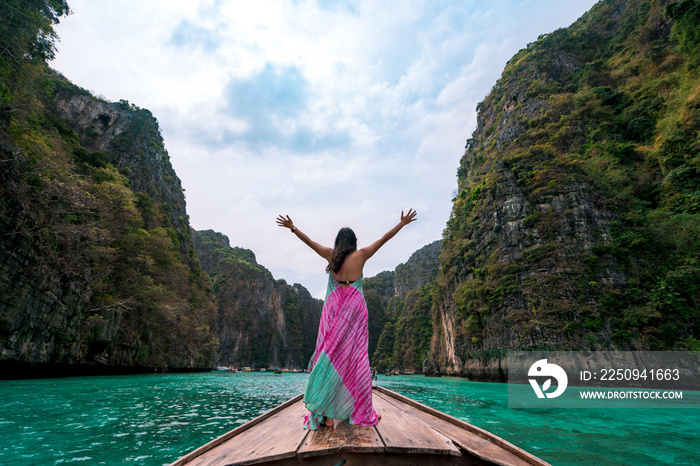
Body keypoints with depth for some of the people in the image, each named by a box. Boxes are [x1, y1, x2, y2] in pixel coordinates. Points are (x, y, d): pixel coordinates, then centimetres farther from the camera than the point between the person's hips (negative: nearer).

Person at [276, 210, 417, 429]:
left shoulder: (330, 255, 5)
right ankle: (360, 412, 13)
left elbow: (308, 241, 17)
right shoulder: (361, 256, 1)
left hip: (333, 310, 2)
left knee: (331, 356, 3)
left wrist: (292, 228, 31)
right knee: (355, 359, 5)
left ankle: (327, 414, 1)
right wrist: (403, 223, 18)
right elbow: (384, 238, 8)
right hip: (355, 309, -1)